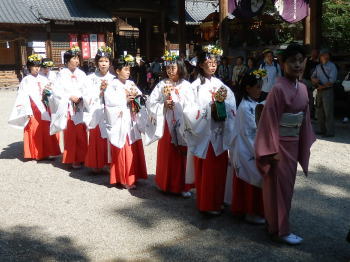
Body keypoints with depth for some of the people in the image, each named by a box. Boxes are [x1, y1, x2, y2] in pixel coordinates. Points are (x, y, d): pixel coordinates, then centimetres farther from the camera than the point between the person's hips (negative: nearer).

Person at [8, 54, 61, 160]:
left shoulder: (44, 79, 10)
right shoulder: (26, 80, 0)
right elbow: (23, 97, -5)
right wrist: (27, 111, -12)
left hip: (44, 108, 3)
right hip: (32, 109, -3)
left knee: (46, 130, 1)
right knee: (34, 131, 0)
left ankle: (46, 152, 10)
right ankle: (35, 154, 10)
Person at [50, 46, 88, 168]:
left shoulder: (81, 74, 7)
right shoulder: (62, 74, 1)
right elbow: (56, 91, -4)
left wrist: (80, 98, -14)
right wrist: (70, 97, -12)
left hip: (80, 108, 2)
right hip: (67, 108, -2)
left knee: (81, 134, 1)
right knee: (70, 135, 0)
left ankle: (81, 158, 12)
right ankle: (72, 159, 8)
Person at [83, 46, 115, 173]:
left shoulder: (113, 79, 7)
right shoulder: (91, 78, 3)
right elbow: (87, 98, -5)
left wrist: (107, 89, -12)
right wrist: (100, 90, -11)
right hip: (96, 115, -1)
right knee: (97, 142, 1)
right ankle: (96, 165, 14)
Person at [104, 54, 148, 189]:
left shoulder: (131, 84, 12)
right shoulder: (112, 86, -7)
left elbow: (141, 98, 9)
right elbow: (110, 101, -17)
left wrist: (135, 96, -11)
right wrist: (126, 99, -12)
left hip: (132, 123, 6)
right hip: (121, 123, -6)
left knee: (134, 150, 9)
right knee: (123, 151, -1)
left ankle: (133, 176, 21)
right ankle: (124, 179, 9)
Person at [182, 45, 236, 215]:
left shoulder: (220, 84, 8)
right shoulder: (196, 86, -8)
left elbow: (232, 107, 3)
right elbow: (191, 111, -15)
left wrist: (223, 102, -17)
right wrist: (212, 106, -18)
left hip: (220, 134, 5)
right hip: (204, 133, -5)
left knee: (219, 168, 12)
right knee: (206, 170, 3)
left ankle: (217, 200, 26)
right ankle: (207, 204, 16)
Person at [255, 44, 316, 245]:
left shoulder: (303, 88, 5)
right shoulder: (279, 88, -18)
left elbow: (304, 118, 12)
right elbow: (270, 120, -17)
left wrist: (305, 143, 12)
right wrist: (274, 149, -17)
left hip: (294, 143, 8)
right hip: (280, 143, -8)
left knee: (288, 183, 16)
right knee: (280, 185, 2)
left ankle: (275, 223, 32)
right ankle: (281, 230, 15)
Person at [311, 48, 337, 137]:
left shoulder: (332, 66, -5)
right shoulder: (318, 66, 16)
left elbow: (332, 81, -13)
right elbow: (312, 77, 18)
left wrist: (322, 86, -10)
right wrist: (314, 80, -5)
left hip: (328, 91, -7)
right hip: (319, 91, 7)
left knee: (328, 112, -7)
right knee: (319, 112, 12)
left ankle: (330, 132, -3)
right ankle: (322, 130, 22)